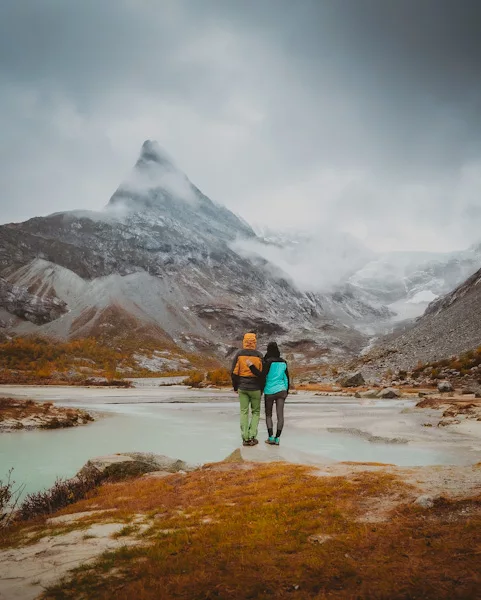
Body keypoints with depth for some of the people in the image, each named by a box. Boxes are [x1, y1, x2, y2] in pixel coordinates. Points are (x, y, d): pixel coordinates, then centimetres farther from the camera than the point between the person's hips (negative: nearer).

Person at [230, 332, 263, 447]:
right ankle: (252, 437, 5)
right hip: (255, 388, -1)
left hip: (242, 387, 1)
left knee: (244, 412, 8)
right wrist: (262, 389, 7)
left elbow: (234, 372, -6)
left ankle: (245, 438, 4)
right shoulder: (259, 355, -6)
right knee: (256, 412, 13)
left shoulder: (239, 354, -5)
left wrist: (235, 386, 9)